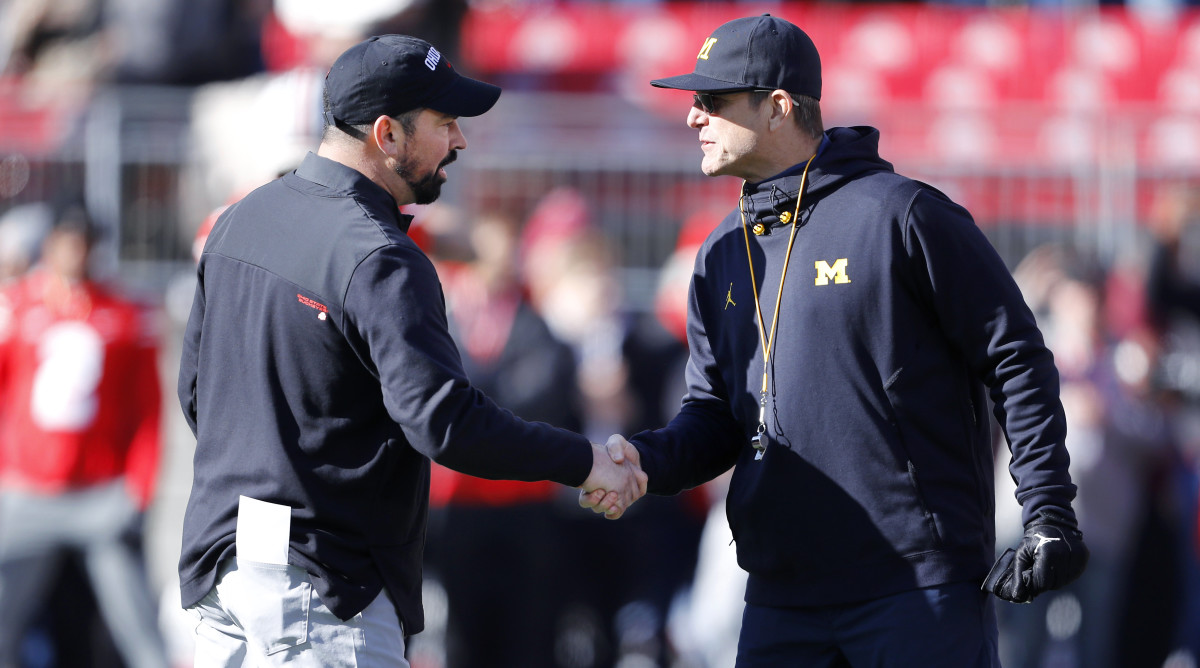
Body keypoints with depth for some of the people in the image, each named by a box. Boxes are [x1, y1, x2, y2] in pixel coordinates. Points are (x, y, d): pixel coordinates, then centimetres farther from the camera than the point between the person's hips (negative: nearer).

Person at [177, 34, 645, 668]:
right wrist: (583, 461, -17)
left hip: (218, 567, 9)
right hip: (323, 590, -9)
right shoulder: (378, 260, -18)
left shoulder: (241, 219, 10)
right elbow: (443, 421, -26)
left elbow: (196, 389, 19)